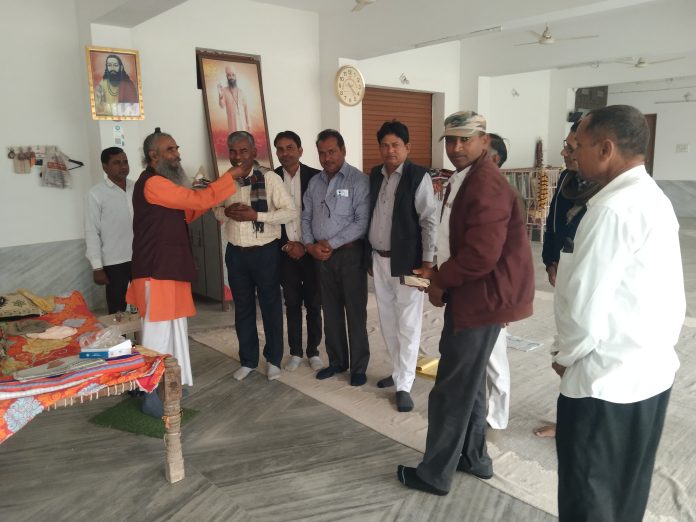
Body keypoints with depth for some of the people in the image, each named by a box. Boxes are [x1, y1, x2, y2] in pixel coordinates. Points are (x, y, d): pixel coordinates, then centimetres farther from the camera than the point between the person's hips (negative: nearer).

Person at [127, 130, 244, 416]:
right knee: (158, 333, -4)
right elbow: (197, 200, -19)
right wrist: (230, 176, -12)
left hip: (170, 268, 10)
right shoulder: (152, 183, -15)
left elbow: (182, 215, 20)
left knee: (174, 329, 15)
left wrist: (205, 201, 6)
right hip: (157, 271, -10)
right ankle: (151, 396, 6)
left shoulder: (164, 182, 18)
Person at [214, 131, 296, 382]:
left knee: (270, 306, 9)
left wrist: (255, 215, -23)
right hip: (236, 253, 4)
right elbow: (215, 210, 15)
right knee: (243, 307, 14)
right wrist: (226, 212, -9)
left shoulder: (270, 178, -11)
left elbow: (291, 212, -14)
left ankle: (273, 360, 26)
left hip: (265, 252, -4)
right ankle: (248, 360, 30)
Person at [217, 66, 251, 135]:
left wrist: (248, 123, 5)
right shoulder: (224, 90, -2)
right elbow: (222, 106, -12)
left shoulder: (241, 91, 9)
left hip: (243, 121, 3)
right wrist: (220, 96, -31)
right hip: (232, 121, -3)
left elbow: (246, 107, 10)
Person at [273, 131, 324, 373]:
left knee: (314, 304, 6)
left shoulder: (315, 177, -4)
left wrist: (306, 246, -9)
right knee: (292, 304, 9)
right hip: (285, 252, 2)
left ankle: (313, 351, 20)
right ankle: (295, 352, 21)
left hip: (311, 250, -1)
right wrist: (286, 245, -6)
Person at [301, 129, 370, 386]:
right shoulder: (314, 182, 11)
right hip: (321, 256, 5)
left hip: (350, 253, -5)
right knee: (331, 310, 13)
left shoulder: (358, 180, -9)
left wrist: (330, 244, -15)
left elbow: (362, 222, -16)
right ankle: (337, 361, 27)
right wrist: (310, 245, -5)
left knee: (355, 312, 3)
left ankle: (358, 367, 15)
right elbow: (306, 217, 12)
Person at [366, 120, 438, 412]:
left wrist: (427, 262, -16)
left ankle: (404, 385, 10)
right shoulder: (375, 175, 9)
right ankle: (399, 371, 31)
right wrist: (369, 255, 14)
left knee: (407, 324, 1)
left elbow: (429, 221, -12)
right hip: (378, 259, 7)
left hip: (406, 261, -6)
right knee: (387, 321, 15)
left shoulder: (418, 176, -9)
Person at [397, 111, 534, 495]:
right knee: (468, 383, 21)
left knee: (451, 390, 1)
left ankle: (435, 473, 17)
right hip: (470, 294, 11)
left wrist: (438, 281, -13)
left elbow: (480, 256, -27)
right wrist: (440, 275, 6)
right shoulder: (463, 179, 12)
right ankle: (473, 457, 38)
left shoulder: (487, 186, -21)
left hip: (481, 297, -11)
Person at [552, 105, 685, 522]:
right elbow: (670, 294, 13)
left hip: (606, 379, -9)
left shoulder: (612, 208, -22)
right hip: (653, 370, 9)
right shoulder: (656, 199, 8)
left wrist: (568, 356, -5)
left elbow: (585, 302, -22)